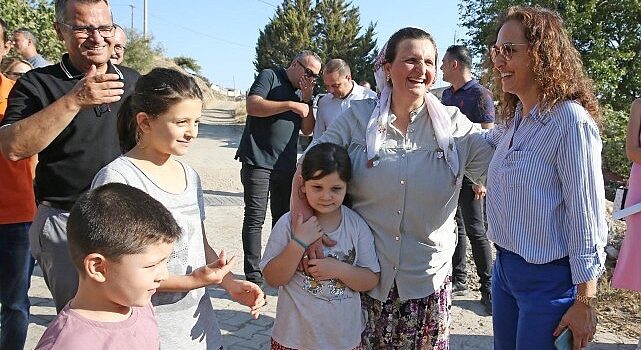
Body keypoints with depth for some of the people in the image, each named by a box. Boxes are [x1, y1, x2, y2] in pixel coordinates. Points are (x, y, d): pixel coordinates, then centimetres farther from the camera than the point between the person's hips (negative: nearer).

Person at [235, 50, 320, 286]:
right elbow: (252, 106, -17)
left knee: (284, 218, 12)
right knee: (255, 218, -4)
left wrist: (306, 100, 0)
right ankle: (253, 275, 2)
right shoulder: (270, 76, -2)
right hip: (258, 161, -7)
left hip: (286, 165, 7)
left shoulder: (302, 92, 17)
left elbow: (308, 130, 12)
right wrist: (291, 105, -19)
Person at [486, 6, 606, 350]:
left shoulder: (571, 121, -18)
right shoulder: (514, 118, 5)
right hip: (504, 267, 8)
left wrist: (583, 302, -14)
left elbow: (586, 217, -18)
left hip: (548, 279, -8)